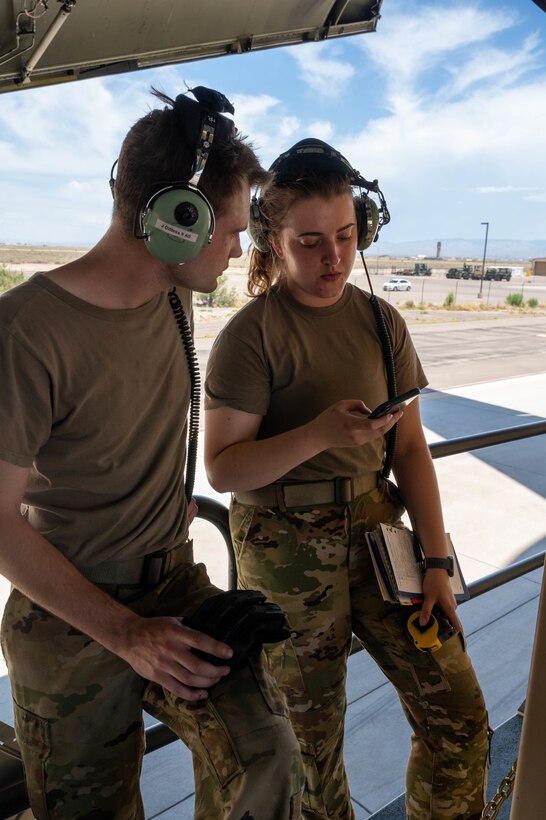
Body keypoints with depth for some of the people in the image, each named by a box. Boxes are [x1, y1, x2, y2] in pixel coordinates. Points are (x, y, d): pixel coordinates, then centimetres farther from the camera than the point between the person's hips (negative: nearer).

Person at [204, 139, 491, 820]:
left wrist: (436, 561, 1)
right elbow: (223, 469, -12)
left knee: (458, 713, 5)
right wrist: (320, 435, -26)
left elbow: (410, 446, 6)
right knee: (312, 736, 10)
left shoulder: (382, 322, 5)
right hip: (287, 546, -4)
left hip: (376, 526, 5)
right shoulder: (250, 334, -10)